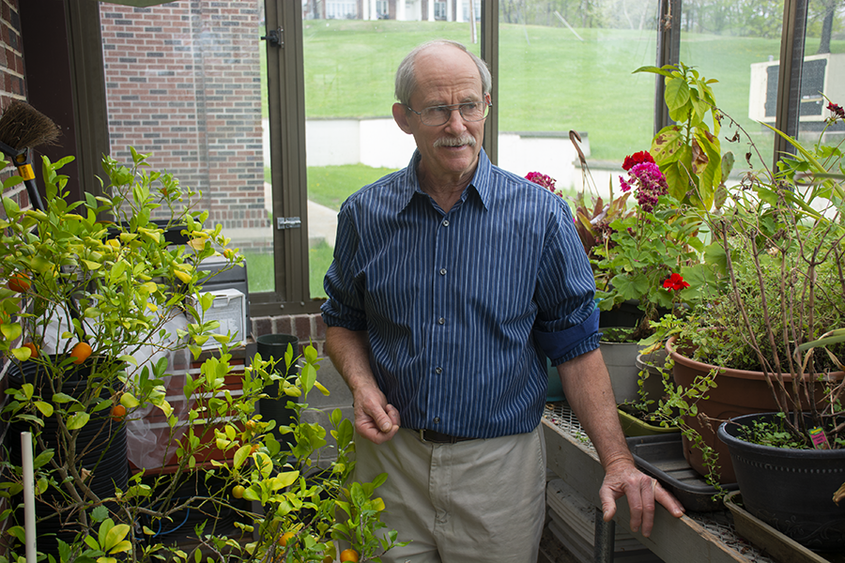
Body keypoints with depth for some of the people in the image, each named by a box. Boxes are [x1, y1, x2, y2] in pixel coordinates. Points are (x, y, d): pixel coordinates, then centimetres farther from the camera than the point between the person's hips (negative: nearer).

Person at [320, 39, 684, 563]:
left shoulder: (541, 216, -8)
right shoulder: (365, 214, -2)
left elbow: (577, 345, -5)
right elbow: (343, 321, 11)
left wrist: (618, 461, -9)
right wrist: (362, 386, -8)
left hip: (500, 463, -1)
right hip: (390, 456, 2)